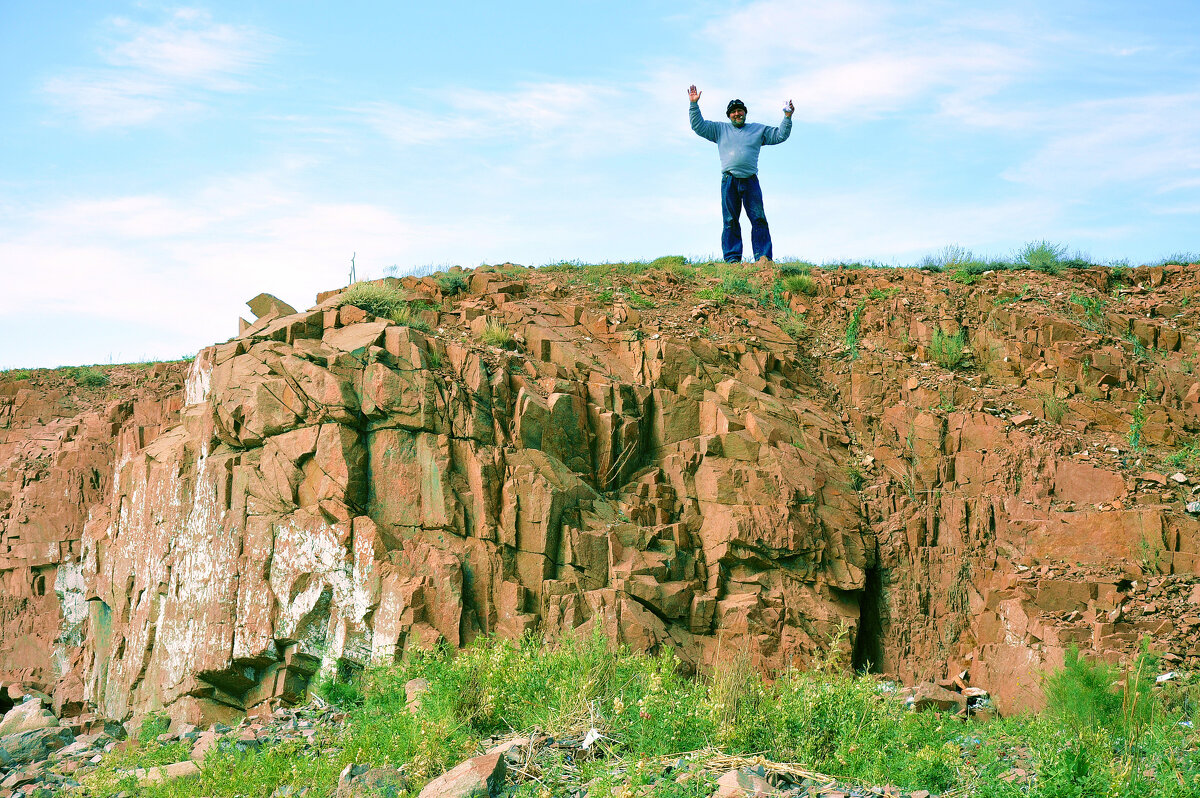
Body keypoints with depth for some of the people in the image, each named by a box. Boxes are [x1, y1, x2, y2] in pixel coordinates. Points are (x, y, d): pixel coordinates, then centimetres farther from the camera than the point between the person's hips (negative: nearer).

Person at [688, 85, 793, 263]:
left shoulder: (758, 129, 19)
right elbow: (698, 126, 14)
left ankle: (763, 257, -8)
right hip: (729, 181, 0)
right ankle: (732, 258, -2)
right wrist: (694, 104, 5)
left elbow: (780, 135, 20)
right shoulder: (720, 129, 18)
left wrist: (787, 118, 7)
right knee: (730, 221, -3)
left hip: (750, 181, 0)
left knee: (758, 219, -7)